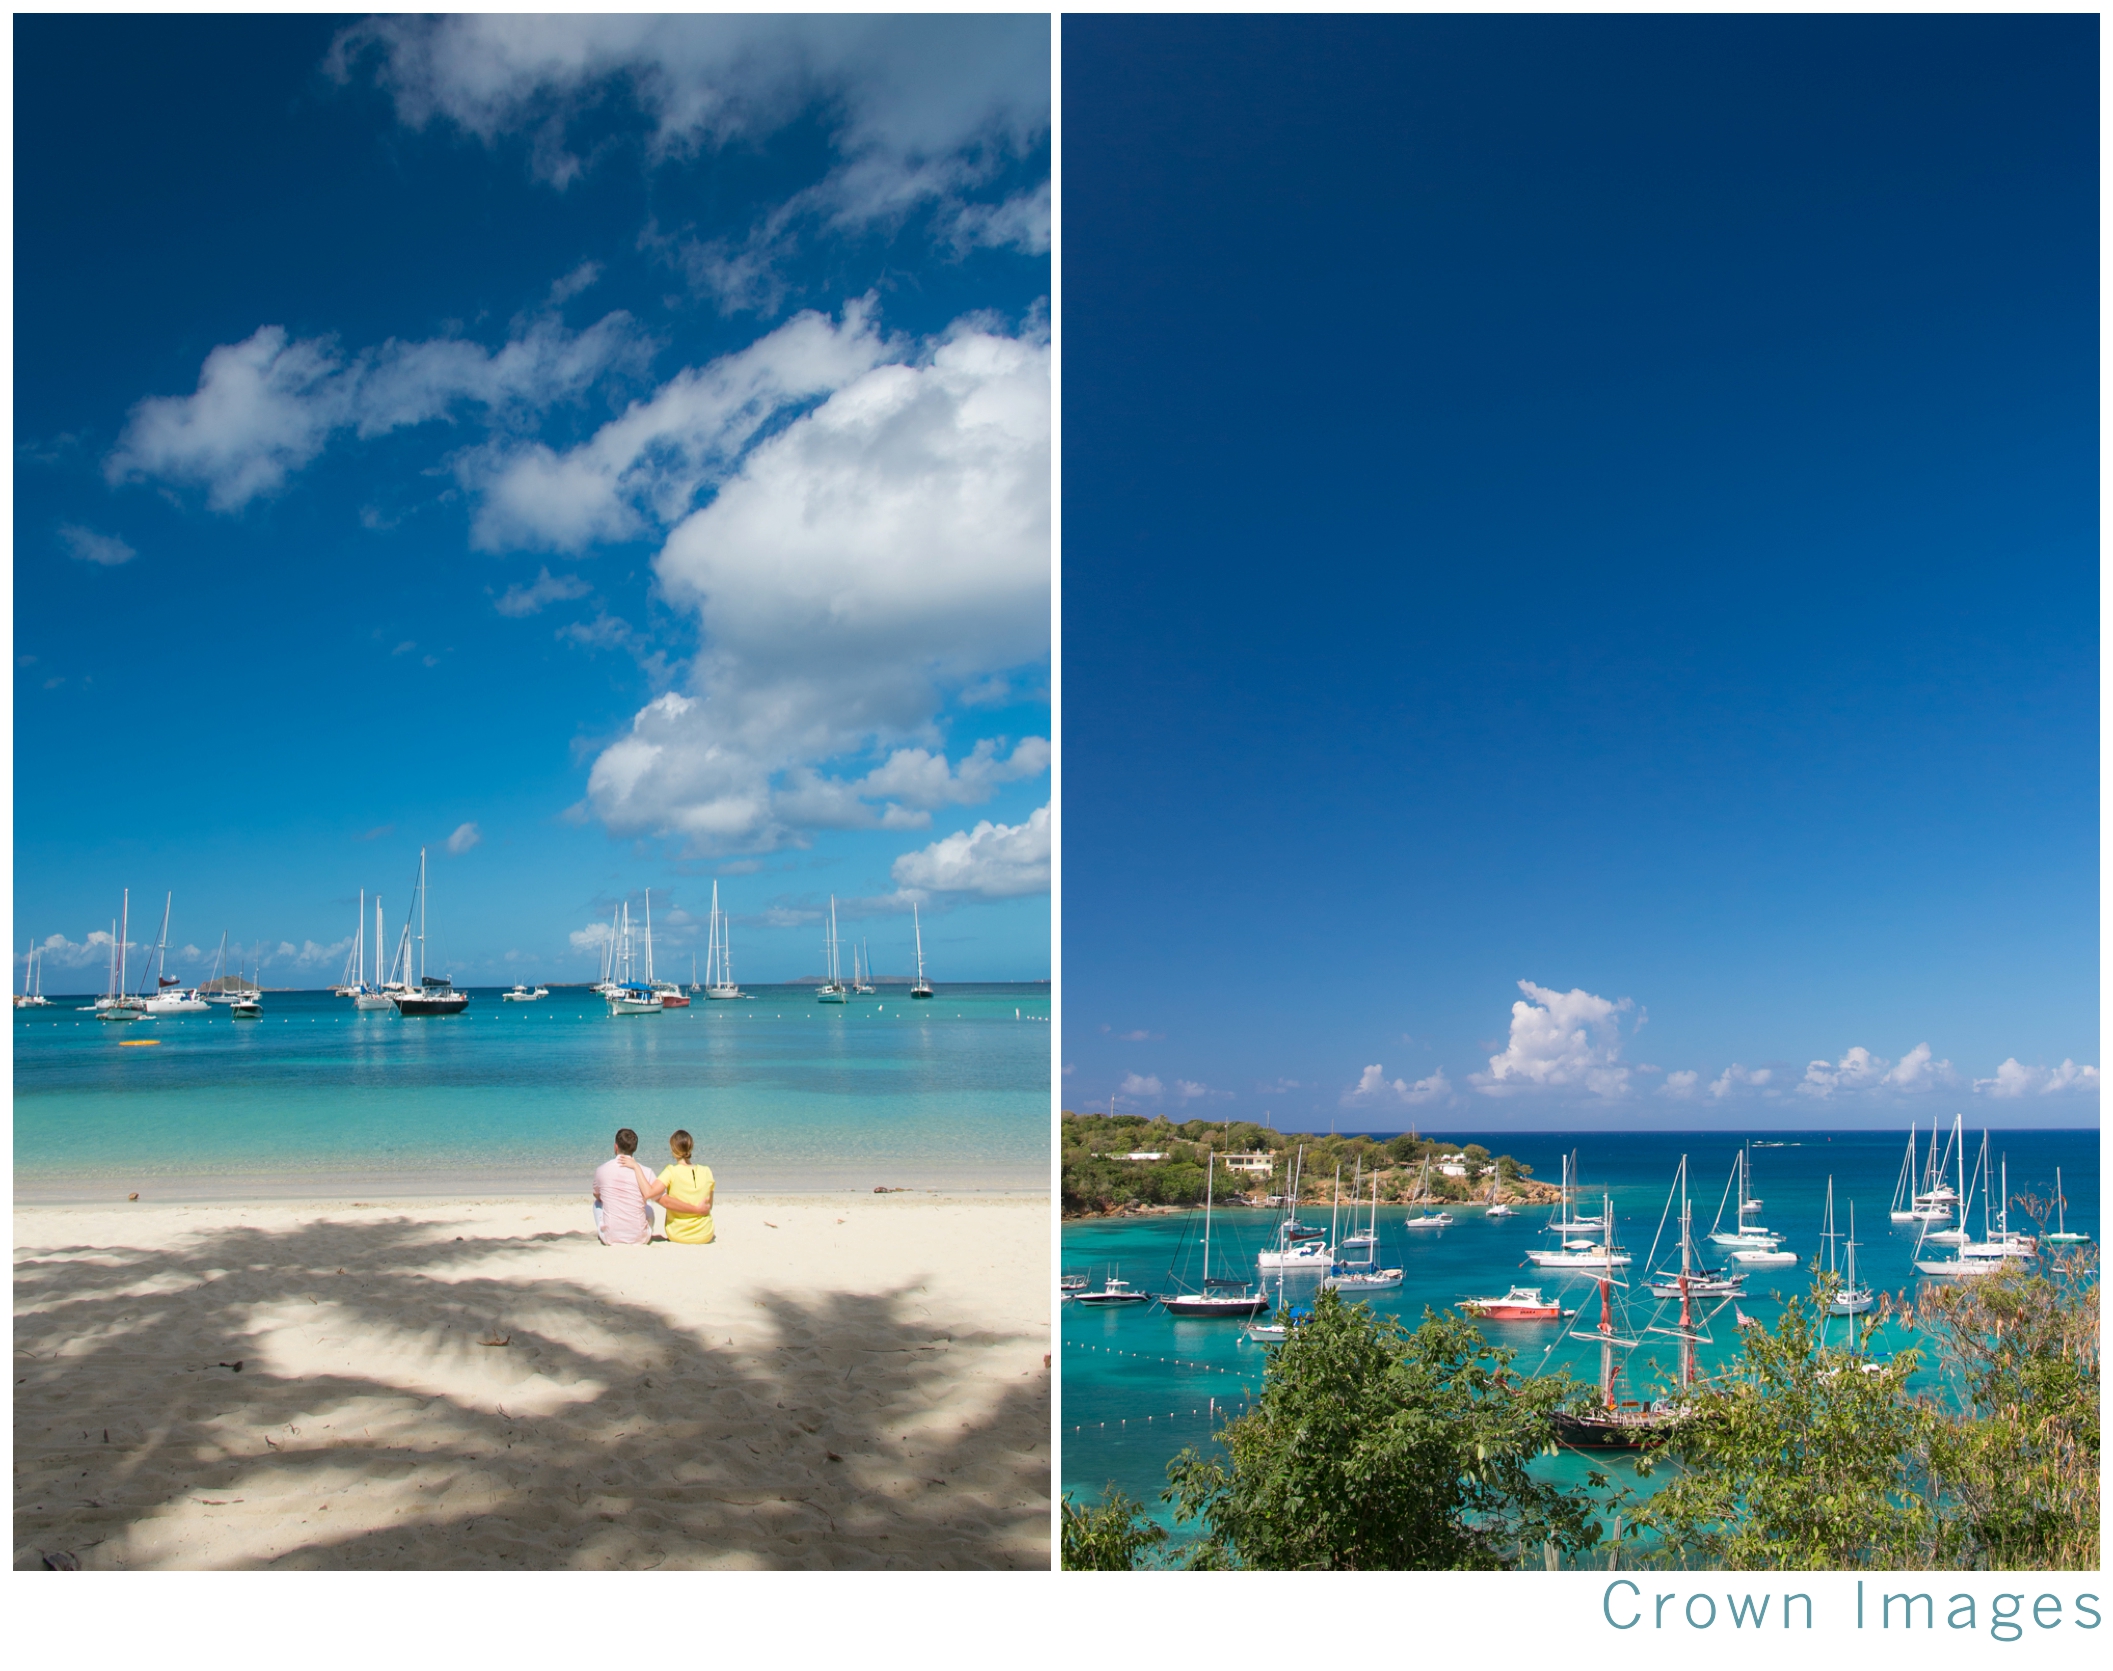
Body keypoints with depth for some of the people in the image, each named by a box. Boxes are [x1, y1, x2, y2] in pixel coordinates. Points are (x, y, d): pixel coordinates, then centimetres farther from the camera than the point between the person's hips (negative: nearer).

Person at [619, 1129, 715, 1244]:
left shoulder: (671, 1172, -18)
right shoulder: (706, 1172, -9)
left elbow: (648, 1193, -29)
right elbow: (709, 1206, 1)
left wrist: (636, 1167, -21)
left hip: (677, 1236, -3)